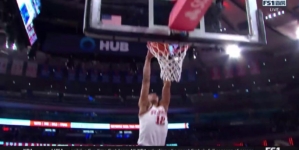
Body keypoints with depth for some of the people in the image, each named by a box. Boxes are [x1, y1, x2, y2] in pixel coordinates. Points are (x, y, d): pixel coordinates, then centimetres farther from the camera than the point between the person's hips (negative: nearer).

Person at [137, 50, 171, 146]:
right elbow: (146, 81, 6)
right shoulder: (144, 106, 10)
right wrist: (148, 59, 7)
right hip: (144, 145, -5)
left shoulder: (163, 107, 20)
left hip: (160, 145, 5)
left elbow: (167, 85, 17)